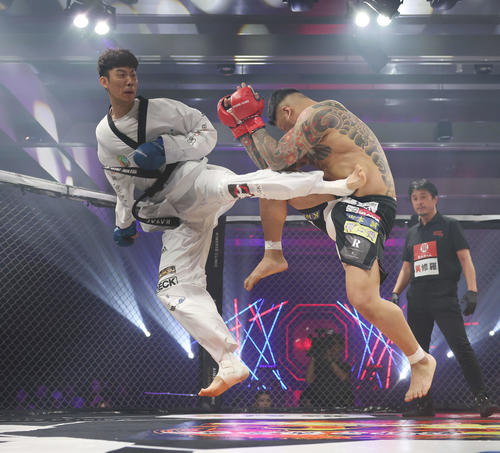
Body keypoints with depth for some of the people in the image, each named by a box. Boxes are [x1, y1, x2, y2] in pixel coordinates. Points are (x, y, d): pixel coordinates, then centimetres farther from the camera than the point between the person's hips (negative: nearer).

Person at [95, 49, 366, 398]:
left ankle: (336, 185, -43)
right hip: (175, 215, 5)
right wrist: (125, 224, 19)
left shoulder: (161, 108, 1)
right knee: (175, 290, -8)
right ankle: (231, 365, -6)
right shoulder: (104, 137, 13)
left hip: (193, 180, -5)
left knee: (233, 184, -39)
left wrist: (165, 147, -13)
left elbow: (208, 134, 1)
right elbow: (123, 184, 26)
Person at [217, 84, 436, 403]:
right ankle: (274, 257, 26)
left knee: (363, 300, -22)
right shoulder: (319, 127, 20)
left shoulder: (315, 114, -11)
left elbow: (275, 159, -13)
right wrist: (242, 126, 14)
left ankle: (421, 360, -1)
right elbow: (278, 166, 19)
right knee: (271, 182, 12)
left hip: (366, 208, -10)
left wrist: (251, 121, 0)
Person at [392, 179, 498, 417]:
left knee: (461, 346, -16)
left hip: (444, 298, -6)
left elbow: (465, 258, -2)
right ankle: (424, 404, 10)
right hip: (417, 300, 6)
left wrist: (472, 290, -15)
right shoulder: (412, 233, 20)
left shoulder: (449, 226, 5)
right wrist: (395, 293, 8)